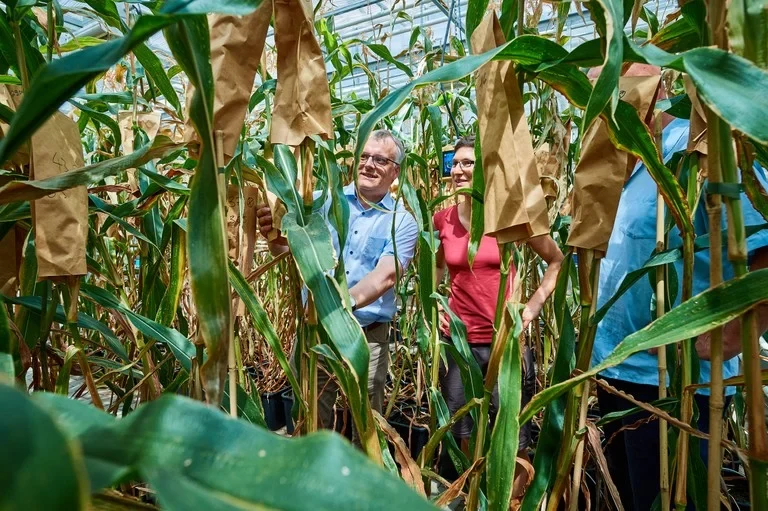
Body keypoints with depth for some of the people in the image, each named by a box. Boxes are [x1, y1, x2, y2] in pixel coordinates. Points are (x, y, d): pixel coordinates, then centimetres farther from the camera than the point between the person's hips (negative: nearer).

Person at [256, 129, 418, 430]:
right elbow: (287, 246, -10)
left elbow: (385, 275, -17)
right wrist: (275, 234, -34)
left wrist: (348, 301, -36)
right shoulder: (325, 201, 1)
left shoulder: (403, 222, -2)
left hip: (368, 336, -1)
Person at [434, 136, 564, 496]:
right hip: (457, 340, 3)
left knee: (514, 438, 8)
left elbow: (557, 260, 5)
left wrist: (534, 306, -2)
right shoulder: (442, 219, 1)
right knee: (460, 435, 15)